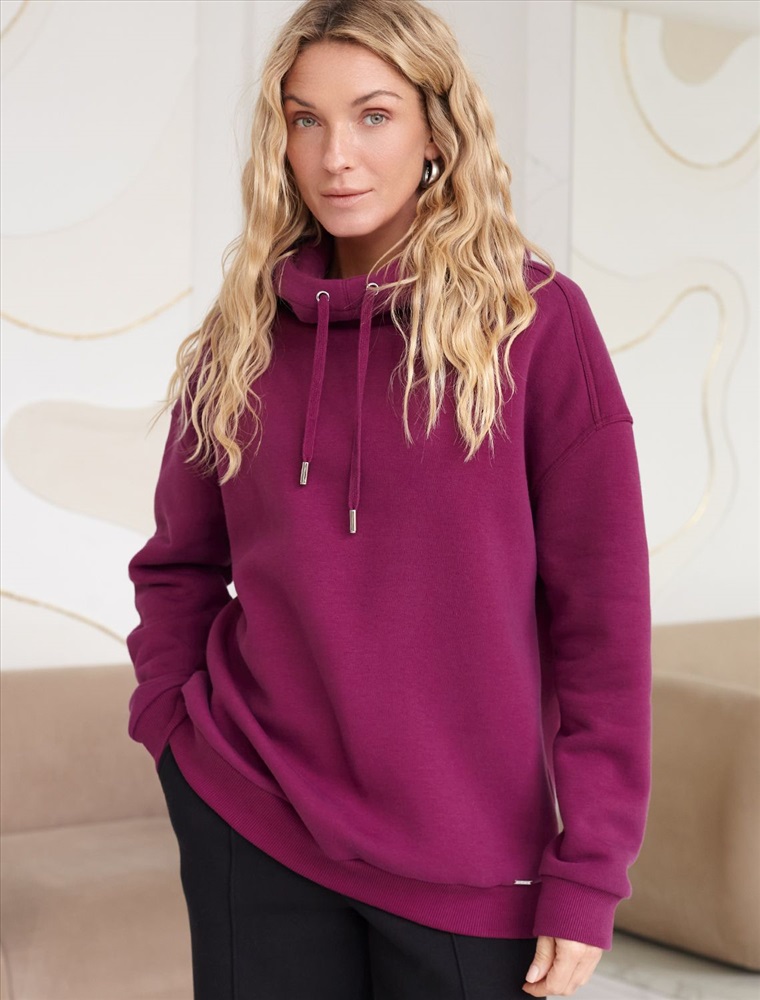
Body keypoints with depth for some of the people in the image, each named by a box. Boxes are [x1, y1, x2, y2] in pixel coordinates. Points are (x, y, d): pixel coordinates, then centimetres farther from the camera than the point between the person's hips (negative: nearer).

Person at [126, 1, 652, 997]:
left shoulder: (534, 318, -6)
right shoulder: (240, 340, 4)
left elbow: (601, 608, -7)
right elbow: (179, 570, 15)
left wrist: (588, 876, -9)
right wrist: (172, 723, -1)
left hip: (469, 859, -2)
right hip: (250, 826, 2)